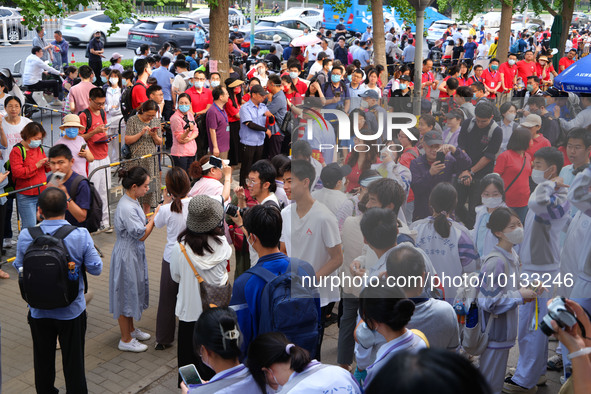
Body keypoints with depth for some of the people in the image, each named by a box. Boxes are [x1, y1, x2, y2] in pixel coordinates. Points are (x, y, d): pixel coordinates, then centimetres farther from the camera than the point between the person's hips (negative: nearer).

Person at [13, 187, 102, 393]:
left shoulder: (26, 236, -14)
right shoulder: (80, 235, -19)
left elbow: (19, 267, -1)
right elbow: (96, 268, -12)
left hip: (39, 312, 2)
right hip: (72, 311, -2)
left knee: (43, 360, 22)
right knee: (73, 361, 15)